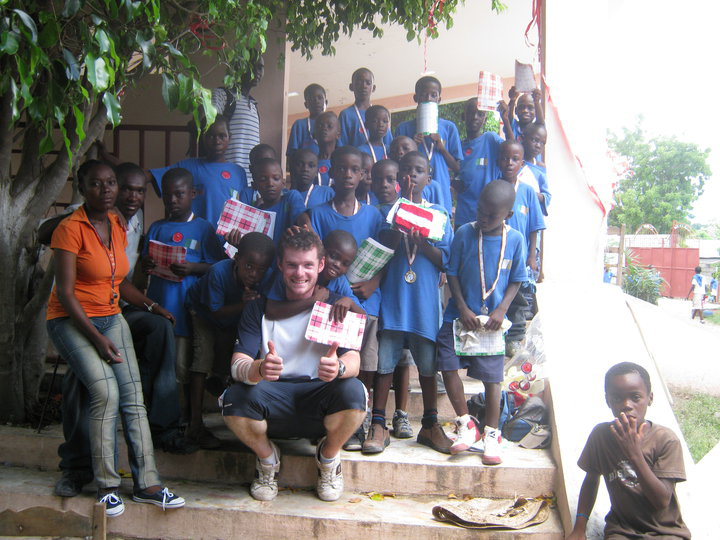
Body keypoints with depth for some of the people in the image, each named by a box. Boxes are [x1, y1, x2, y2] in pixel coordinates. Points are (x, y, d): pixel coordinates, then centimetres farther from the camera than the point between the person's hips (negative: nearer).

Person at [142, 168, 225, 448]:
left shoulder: (203, 229, 3)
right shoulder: (157, 228, 12)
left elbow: (218, 267, -3)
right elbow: (144, 265, 13)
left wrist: (193, 268, -19)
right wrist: (146, 265, -10)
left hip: (190, 307, -3)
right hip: (159, 305, 3)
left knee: (192, 364, -1)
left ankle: (195, 423, 8)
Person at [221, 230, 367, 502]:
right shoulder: (260, 308, -1)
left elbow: (353, 360, -15)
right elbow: (238, 365, -13)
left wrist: (338, 367, -41)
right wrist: (258, 370, -38)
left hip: (320, 403, 0)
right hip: (273, 402, 1)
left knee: (353, 391, -31)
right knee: (235, 397, -29)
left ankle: (328, 457, 2)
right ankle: (267, 457, 4)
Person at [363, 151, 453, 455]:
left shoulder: (439, 214, 9)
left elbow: (445, 261, 2)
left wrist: (421, 241, -15)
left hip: (425, 301, 1)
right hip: (392, 297, 0)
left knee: (428, 365, 6)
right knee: (384, 362, -1)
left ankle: (430, 425, 20)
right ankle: (378, 425, 8)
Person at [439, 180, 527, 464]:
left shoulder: (515, 240, -5)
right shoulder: (464, 233, -7)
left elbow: (516, 280, 4)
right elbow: (452, 273, -1)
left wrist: (501, 310, -9)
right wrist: (463, 308, -9)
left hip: (492, 318, 0)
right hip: (459, 314, 1)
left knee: (491, 376, 3)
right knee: (448, 365, -6)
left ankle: (491, 433, 20)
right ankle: (466, 424, 14)